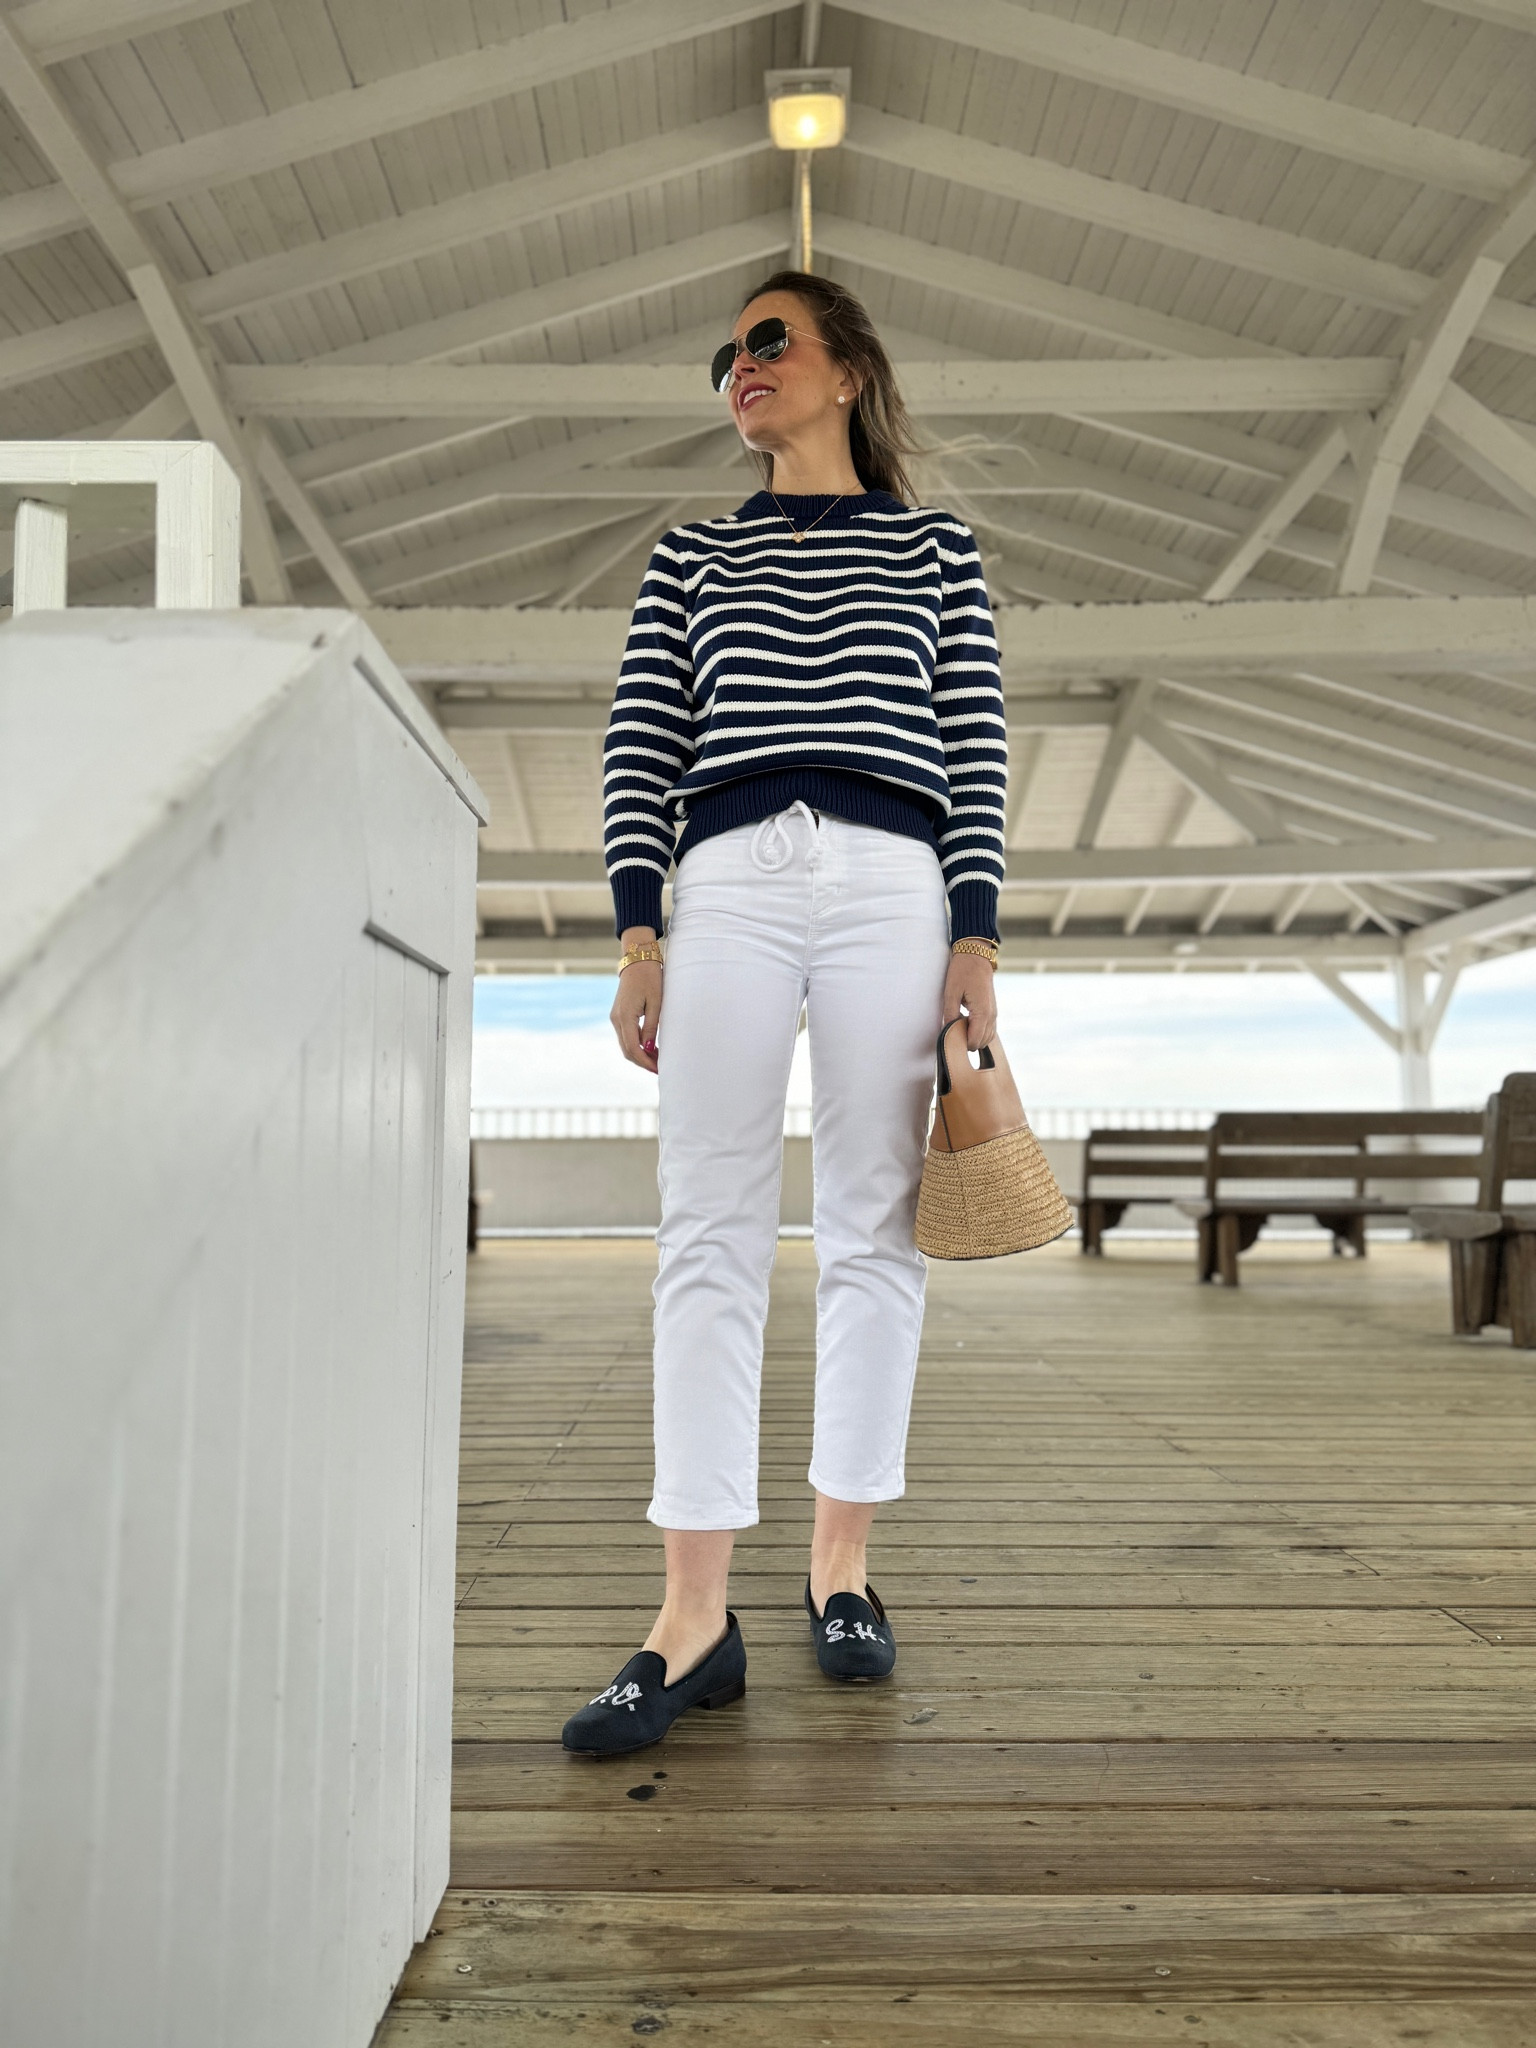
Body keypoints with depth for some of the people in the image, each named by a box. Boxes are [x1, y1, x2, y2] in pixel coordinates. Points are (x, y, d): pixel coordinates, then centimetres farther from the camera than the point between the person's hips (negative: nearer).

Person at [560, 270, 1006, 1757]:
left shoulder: (936, 551, 19)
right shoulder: (691, 556, 22)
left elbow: (977, 754, 10)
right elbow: (638, 750, 12)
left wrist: (974, 942, -3)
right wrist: (639, 937, -1)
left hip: (892, 885, 0)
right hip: (724, 882, 1)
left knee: (872, 1230, -1)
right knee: (709, 1236, -7)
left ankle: (840, 1567, 12)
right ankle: (695, 1617, -4)